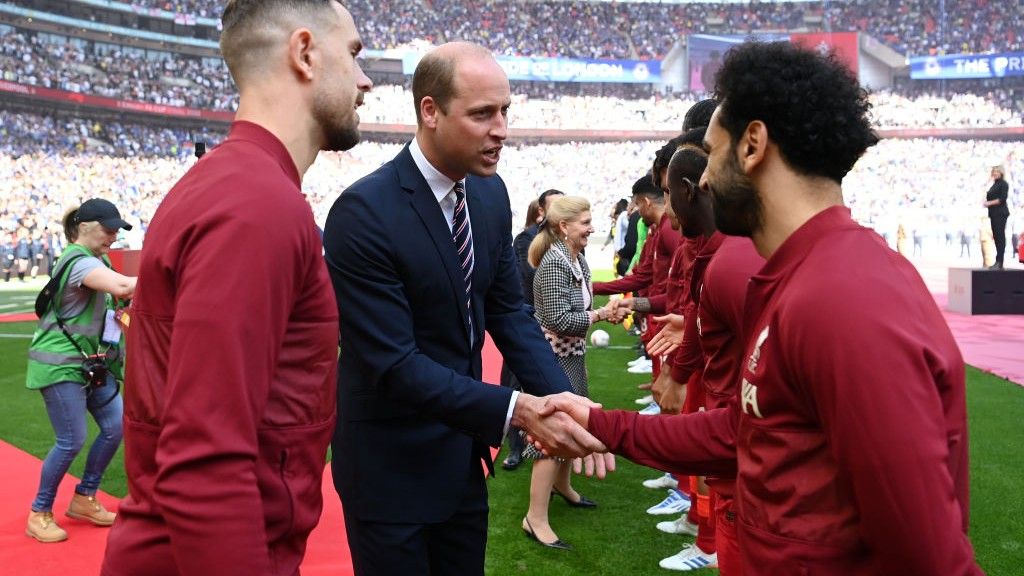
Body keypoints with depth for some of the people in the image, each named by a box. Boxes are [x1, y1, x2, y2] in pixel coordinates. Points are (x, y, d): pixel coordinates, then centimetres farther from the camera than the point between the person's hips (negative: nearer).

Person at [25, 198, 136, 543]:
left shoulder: (97, 260, 12)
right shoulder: (79, 262, -21)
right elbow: (121, 286, -37)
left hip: (91, 362, 9)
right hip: (60, 365, -9)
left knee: (115, 426, 4)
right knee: (72, 442, -6)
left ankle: (83, 500, 21)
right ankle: (39, 514, 13)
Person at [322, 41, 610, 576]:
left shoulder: (491, 194, -1)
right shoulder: (363, 213, -24)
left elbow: (507, 311, 2)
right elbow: (394, 364, -26)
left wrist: (564, 399, -13)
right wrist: (517, 410, -32)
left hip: (461, 452, 7)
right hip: (391, 464, -6)